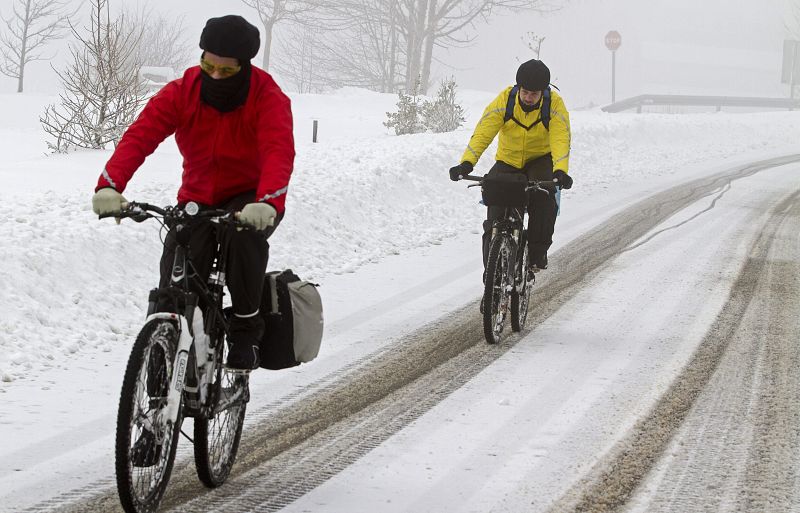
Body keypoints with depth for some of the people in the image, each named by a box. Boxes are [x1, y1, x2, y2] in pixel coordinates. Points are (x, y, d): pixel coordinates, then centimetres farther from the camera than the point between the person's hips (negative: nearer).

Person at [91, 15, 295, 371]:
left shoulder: (267, 98, -18)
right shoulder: (181, 92, -11)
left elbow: (279, 152, -35)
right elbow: (139, 136, -23)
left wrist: (267, 202, -55)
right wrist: (109, 185, -42)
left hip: (249, 201, -2)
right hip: (197, 200, 3)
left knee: (243, 233, -38)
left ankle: (246, 329, -21)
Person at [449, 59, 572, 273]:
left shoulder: (555, 105, -20)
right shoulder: (504, 100, -19)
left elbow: (560, 140, -32)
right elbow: (482, 133, -28)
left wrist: (560, 170, -51)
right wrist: (467, 163, -44)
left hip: (540, 161, -1)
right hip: (507, 161, 1)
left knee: (543, 194, -32)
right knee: (495, 218, -12)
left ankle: (537, 254, -19)